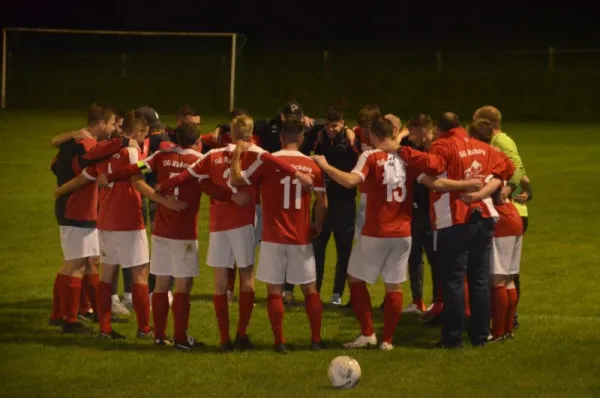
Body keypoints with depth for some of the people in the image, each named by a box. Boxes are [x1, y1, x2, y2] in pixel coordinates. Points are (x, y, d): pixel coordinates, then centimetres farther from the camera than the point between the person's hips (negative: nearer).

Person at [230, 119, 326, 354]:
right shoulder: (312, 165, -1)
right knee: (310, 288, 12)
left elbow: (236, 180, -4)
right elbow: (321, 202, 1)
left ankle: (280, 342, 1)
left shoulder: (267, 161, -8)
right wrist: (317, 227, 16)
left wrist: (238, 153, 9)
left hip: (274, 237, -2)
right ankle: (316, 339, 11)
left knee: (275, 290, 4)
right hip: (301, 238, 2)